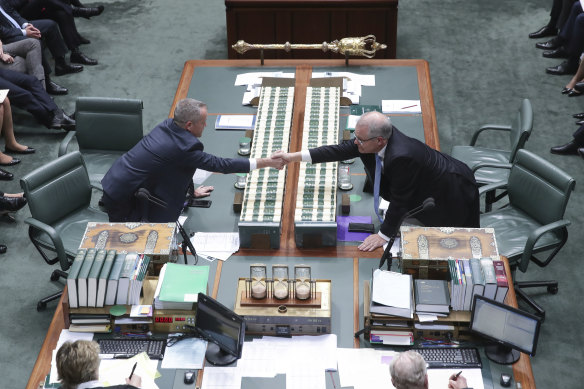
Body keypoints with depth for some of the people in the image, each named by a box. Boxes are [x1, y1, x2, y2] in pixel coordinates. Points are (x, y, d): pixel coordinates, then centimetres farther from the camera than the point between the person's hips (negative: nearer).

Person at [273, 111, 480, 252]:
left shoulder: (401, 157, -43)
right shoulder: (380, 133, -18)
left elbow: (399, 200, -31)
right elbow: (343, 150, -9)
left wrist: (384, 235, -18)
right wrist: (295, 156, -11)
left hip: (452, 190, -8)